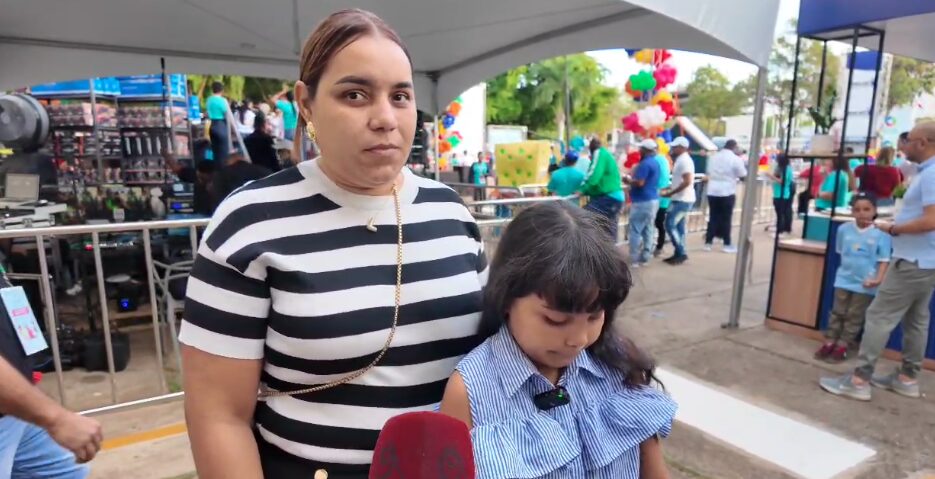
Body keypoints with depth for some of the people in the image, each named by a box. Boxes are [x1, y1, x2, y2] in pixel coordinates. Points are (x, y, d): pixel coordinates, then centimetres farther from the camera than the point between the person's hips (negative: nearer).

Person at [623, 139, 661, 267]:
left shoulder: (645, 163, -17)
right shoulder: (655, 162, 15)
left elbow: (639, 183, -23)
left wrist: (628, 181, -6)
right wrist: (632, 180, 17)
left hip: (643, 201, -10)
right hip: (653, 200, 10)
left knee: (635, 231, -5)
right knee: (648, 230, 11)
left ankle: (634, 260, -2)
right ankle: (644, 258, 15)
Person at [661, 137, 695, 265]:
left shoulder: (684, 161, -17)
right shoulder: (682, 160, 15)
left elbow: (687, 182, -24)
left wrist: (671, 193, -20)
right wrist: (670, 188, 14)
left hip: (682, 200, -10)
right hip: (682, 199, 10)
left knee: (670, 225, -9)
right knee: (679, 227, 11)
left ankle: (681, 253, -4)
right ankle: (679, 254, 16)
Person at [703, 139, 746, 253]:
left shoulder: (713, 157, 11)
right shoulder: (736, 159, -7)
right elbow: (743, 175, -1)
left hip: (712, 192, 5)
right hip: (727, 192, -5)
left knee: (713, 217, 9)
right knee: (726, 219, 2)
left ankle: (708, 242, 8)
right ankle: (727, 244, 8)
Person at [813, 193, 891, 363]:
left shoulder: (881, 234, -11)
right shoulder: (844, 229, -2)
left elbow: (884, 260, -10)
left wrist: (878, 279, -21)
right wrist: (847, 268, 10)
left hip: (865, 284, -2)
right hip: (844, 280, 3)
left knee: (854, 317, 7)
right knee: (837, 313, 9)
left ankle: (842, 347, 13)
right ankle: (829, 343, 15)